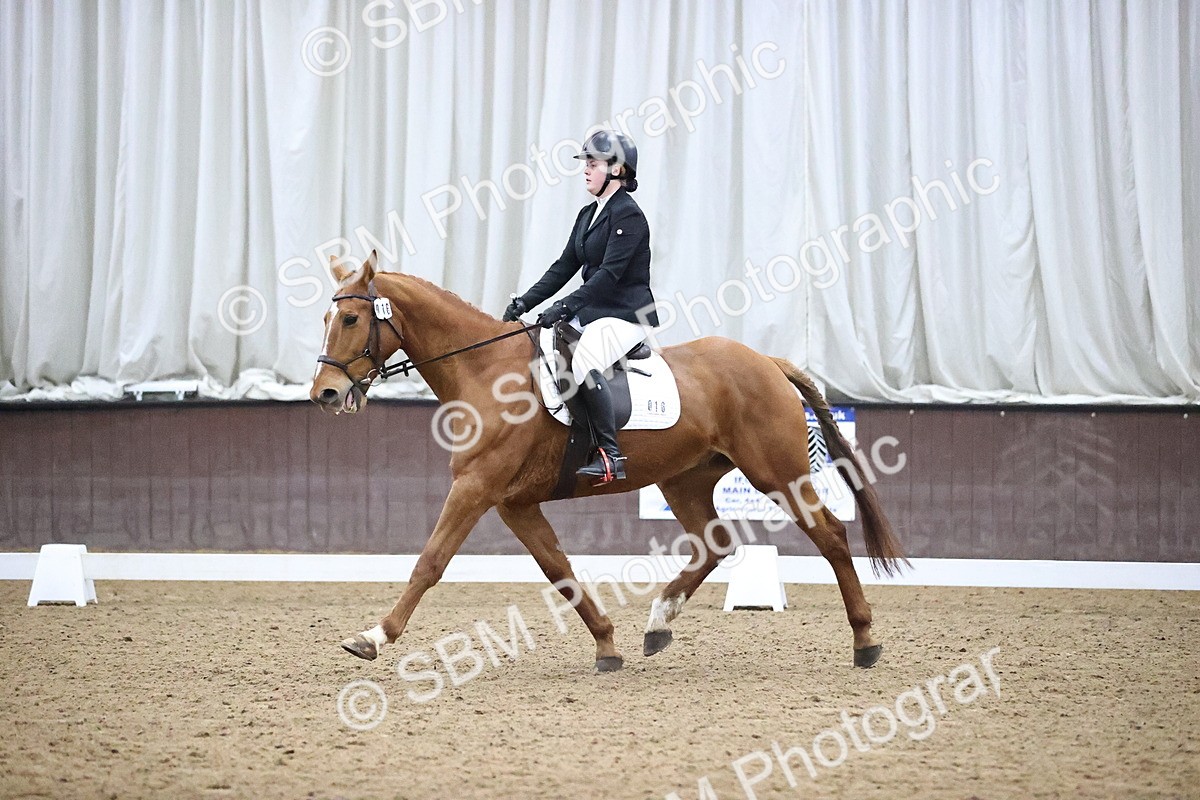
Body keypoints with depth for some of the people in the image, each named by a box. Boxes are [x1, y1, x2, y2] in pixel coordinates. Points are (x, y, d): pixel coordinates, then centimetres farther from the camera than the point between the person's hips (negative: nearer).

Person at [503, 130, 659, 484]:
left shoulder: (628, 215, -13)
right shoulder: (588, 215, 16)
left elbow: (610, 273, -21)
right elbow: (564, 267, 15)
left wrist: (565, 308, -27)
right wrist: (524, 303, 5)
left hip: (626, 315, -10)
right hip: (593, 312, 10)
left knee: (584, 363, -34)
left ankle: (610, 455, -32)